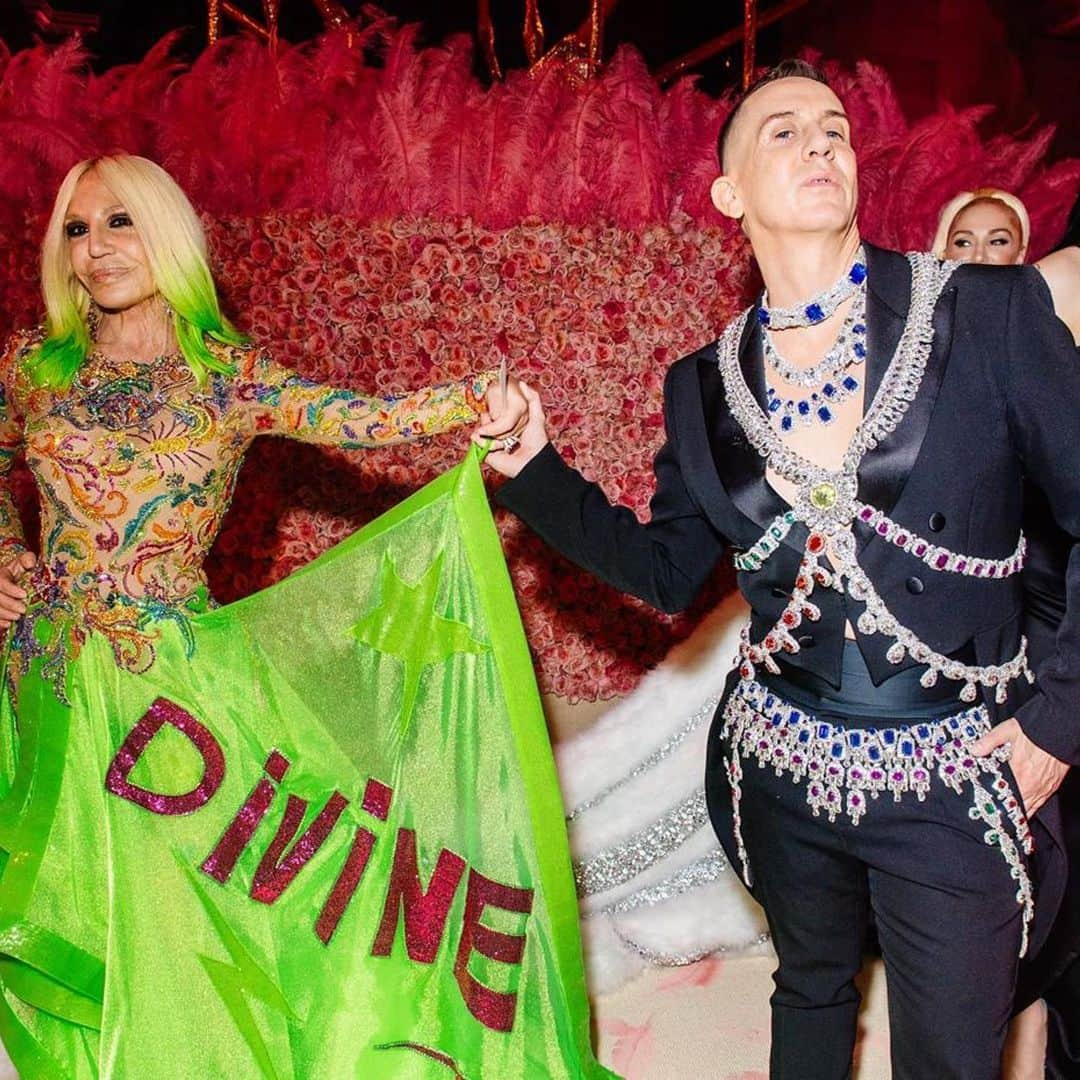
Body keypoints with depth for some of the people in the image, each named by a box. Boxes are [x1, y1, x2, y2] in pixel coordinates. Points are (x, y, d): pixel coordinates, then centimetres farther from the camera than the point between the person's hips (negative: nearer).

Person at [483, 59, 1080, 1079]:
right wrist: (532, 467, -2)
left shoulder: (989, 309, -10)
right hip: (783, 763, 3)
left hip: (955, 776, -2)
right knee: (810, 992, 25)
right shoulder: (705, 382, 1)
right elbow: (666, 571, 6)